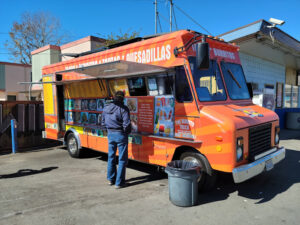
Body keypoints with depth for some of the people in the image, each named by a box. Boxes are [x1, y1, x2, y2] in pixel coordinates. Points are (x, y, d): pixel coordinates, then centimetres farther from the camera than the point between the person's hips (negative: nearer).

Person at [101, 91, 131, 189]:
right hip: (120, 135, -6)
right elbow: (126, 124, -19)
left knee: (111, 157, 20)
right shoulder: (123, 108, -15)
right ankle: (119, 182, 8)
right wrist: (127, 132, -1)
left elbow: (103, 123, 12)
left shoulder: (106, 108, 5)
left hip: (110, 134, 6)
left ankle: (111, 179, 31)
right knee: (122, 159, 4)